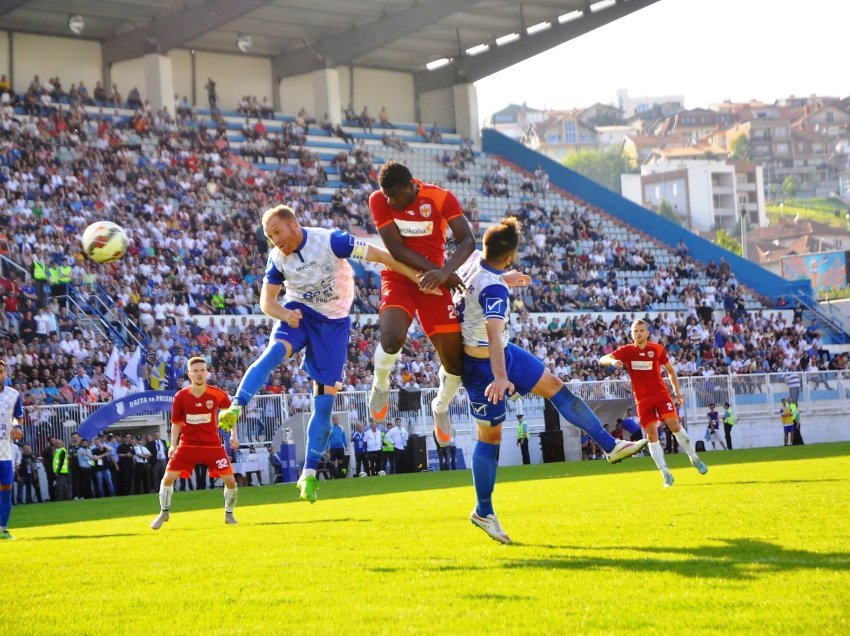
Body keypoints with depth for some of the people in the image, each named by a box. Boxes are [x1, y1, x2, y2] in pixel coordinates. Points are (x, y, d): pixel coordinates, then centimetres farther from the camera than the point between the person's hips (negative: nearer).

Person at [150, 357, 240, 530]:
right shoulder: (181, 396, -8)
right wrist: (173, 445, -6)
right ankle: (164, 513, 15)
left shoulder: (217, 394, -9)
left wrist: (233, 435, 5)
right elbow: (176, 423, 4)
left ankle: (229, 514, 17)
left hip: (212, 445, 0)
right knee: (168, 477, -7)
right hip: (187, 444, 0)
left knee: (230, 480, -8)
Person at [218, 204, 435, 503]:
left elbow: (379, 255, -17)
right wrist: (285, 314, -24)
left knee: (325, 401, -3)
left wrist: (417, 277, -20)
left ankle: (309, 475, 6)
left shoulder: (330, 240, -20)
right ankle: (235, 408, -43)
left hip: (334, 321, -2)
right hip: (298, 313, 2)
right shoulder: (277, 259, -8)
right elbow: (266, 301, -1)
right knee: (274, 351, -33)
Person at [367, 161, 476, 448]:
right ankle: (380, 385, 2)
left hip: (432, 283, 1)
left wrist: (444, 271, -36)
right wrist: (441, 271, -21)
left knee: (455, 361, 1)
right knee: (392, 338, -32)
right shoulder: (379, 200, -10)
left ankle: (441, 406, 34)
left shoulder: (441, 198, -10)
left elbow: (467, 241, -17)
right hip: (398, 278, -1)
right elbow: (395, 248, -13)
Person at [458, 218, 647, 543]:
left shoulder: (473, 260, -9)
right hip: (483, 364, -9)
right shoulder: (493, 290, -35)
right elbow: (493, 333, -50)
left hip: (503, 353, 10)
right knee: (490, 434, 0)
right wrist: (500, 377, -62)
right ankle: (483, 512, 13)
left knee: (554, 387, 10)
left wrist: (504, 277, 31)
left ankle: (611, 446, 16)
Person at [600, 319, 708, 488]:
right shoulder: (626, 351, -2)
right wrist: (613, 361, -34)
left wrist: (677, 391, 8)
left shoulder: (657, 349, -1)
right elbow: (602, 360, -11)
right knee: (652, 435, -5)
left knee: (674, 425, -16)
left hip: (661, 393, -1)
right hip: (642, 399, 1)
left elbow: (670, 370, 13)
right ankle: (666, 474, 2)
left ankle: (694, 458, 5)